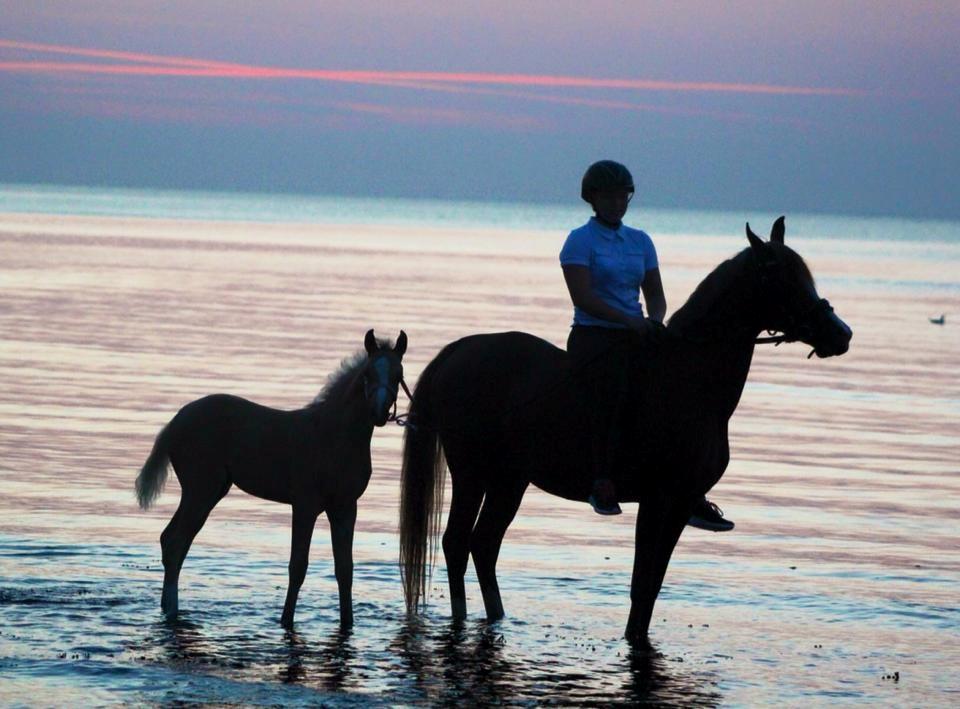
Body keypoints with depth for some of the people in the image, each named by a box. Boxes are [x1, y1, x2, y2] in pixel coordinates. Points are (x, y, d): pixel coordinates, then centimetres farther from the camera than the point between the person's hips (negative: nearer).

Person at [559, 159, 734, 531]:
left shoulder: (640, 241, 17)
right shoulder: (580, 240, -1)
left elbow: (655, 294, 15)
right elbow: (583, 297, -12)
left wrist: (654, 320, -7)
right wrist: (628, 319, -21)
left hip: (636, 338, 6)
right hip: (593, 337, -6)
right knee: (612, 388, -34)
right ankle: (602, 482, -38)